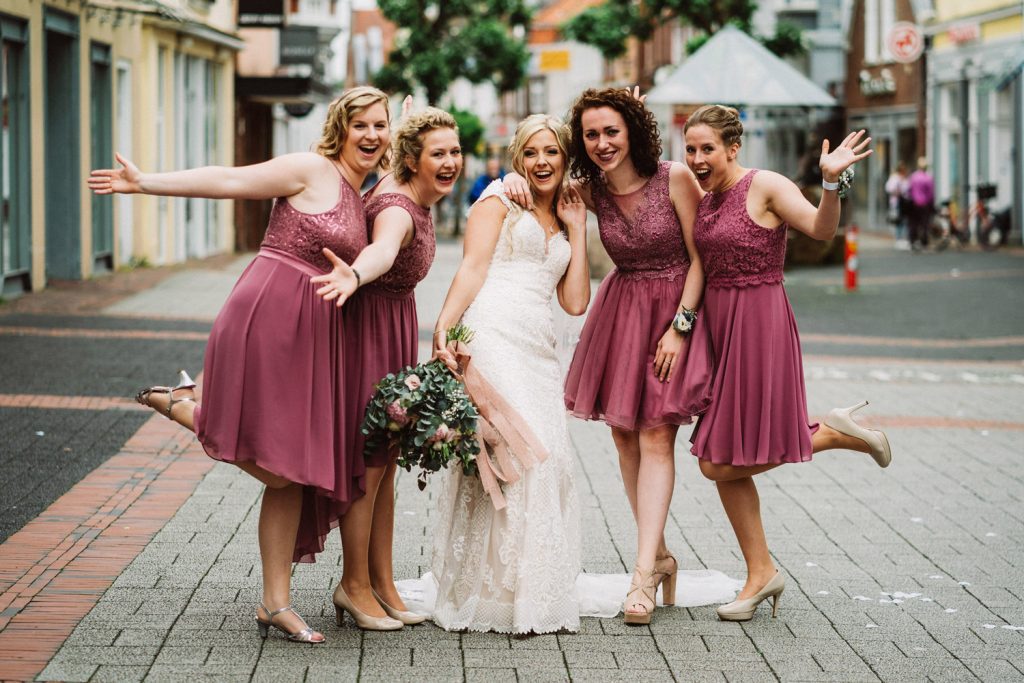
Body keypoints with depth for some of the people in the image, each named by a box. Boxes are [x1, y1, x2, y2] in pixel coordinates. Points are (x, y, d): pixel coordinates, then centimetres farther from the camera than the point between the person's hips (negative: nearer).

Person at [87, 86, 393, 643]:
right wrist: (146, 182, -12)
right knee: (276, 466, -12)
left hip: (312, 335, 8)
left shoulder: (361, 197, 19)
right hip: (268, 318, -8)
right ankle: (179, 403, 9)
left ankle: (276, 603, 11)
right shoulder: (311, 170, -4)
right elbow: (229, 181, -8)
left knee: (292, 471, 6)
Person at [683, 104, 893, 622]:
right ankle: (761, 573, 18)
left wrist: (830, 181, -39)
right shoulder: (703, 197, 11)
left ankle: (829, 435, 8)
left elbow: (822, 229, -21)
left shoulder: (766, 187, -10)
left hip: (758, 323, -8)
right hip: (716, 325, 8)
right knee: (720, 465, 7)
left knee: (721, 461, -9)